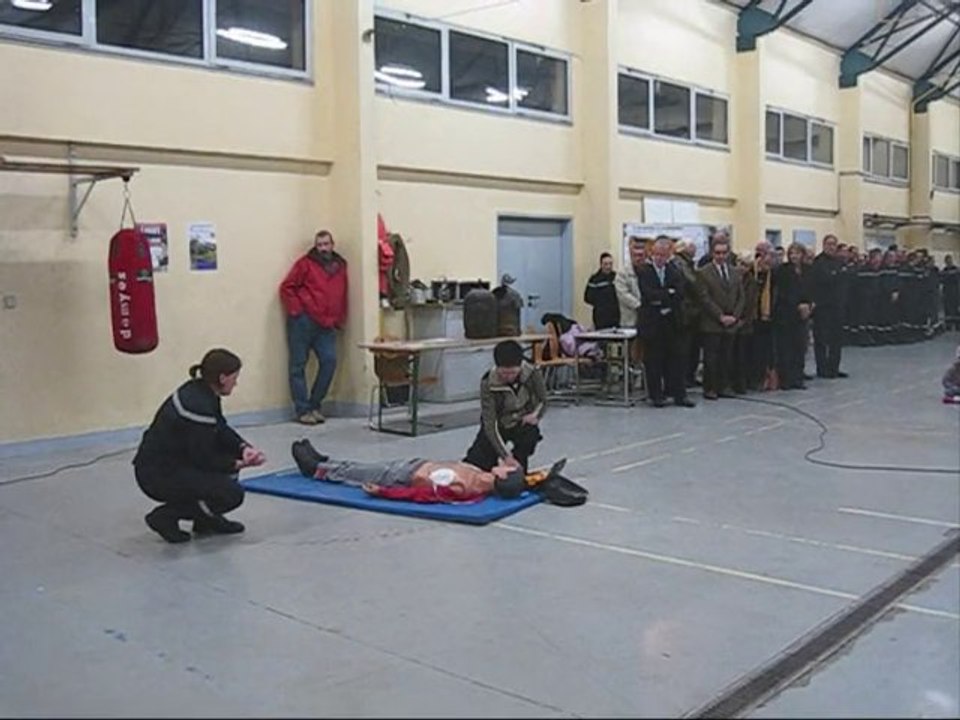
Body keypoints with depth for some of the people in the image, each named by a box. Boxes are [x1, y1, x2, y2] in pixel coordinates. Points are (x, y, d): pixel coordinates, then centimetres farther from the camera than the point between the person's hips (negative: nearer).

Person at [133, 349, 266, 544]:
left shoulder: (202, 391, 2)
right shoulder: (198, 405, -26)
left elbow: (222, 430, 10)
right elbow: (204, 459, -20)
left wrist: (244, 448, -6)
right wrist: (239, 463, -8)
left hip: (172, 459, 10)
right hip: (157, 475, -10)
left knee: (231, 450, 14)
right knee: (232, 494, -12)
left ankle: (207, 518, 19)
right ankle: (166, 516, -1)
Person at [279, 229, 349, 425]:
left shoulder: (340, 267, 15)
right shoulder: (305, 264, 1)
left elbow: (342, 297, 17)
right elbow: (286, 288, -3)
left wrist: (339, 321, 7)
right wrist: (296, 311, -10)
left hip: (326, 326, 4)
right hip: (303, 321, -4)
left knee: (330, 361, -7)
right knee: (299, 365, -1)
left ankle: (314, 405, 8)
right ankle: (303, 410, 6)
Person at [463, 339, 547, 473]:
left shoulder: (533, 375, -21)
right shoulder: (488, 384, -27)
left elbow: (542, 402, 0)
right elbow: (490, 424, -29)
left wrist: (535, 415, -23)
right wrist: (506, 456, -38)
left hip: (522, 423, 1)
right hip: (498, 424, -1)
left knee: (530, 434, -33)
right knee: (476, 462, -15)